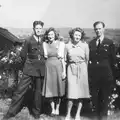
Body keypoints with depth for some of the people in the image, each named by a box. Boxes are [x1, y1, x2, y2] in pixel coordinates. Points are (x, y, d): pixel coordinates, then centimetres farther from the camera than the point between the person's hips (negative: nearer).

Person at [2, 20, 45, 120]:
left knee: (38, 91, 9)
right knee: (20, 90, -5)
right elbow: (23, 54, 5)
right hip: (29, 70, -2)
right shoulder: (29, 41, -2)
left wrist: (41, 62, 12)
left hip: (40, 70, 2)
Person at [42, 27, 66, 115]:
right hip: (48, 67, 1)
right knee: (50, 89, 3)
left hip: (58, 67, -1)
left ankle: (57, 108, 17)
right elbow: (45, 56, 3)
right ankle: (52, 108, 15)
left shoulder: (61, 43, 4)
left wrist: (64, 71, -5)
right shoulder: (45, 44, 8)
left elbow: (62, 58, 0)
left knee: (58, 88, 4)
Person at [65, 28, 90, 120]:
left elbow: (87, 59, 5)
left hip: (82, 69, 1)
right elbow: (65, 60, 9)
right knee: (72, 92, -6)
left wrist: (85, 70, 5)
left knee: (81, 92, 4)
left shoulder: (85, 45, 0)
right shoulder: (67, 46, 2)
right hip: (71, 69, 0)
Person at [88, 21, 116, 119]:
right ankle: (97, 114, 27)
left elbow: (113, 59, 2)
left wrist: (110, 72, -1)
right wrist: (90, 69, 0)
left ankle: (103, 115, 23)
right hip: (93, 73, 3)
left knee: (105, 95, 7)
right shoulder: (91, 43, 9)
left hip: (105, 73, -2)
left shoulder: (109, 43, 2)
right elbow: (88, 57, 9)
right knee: (94, 95, 10)